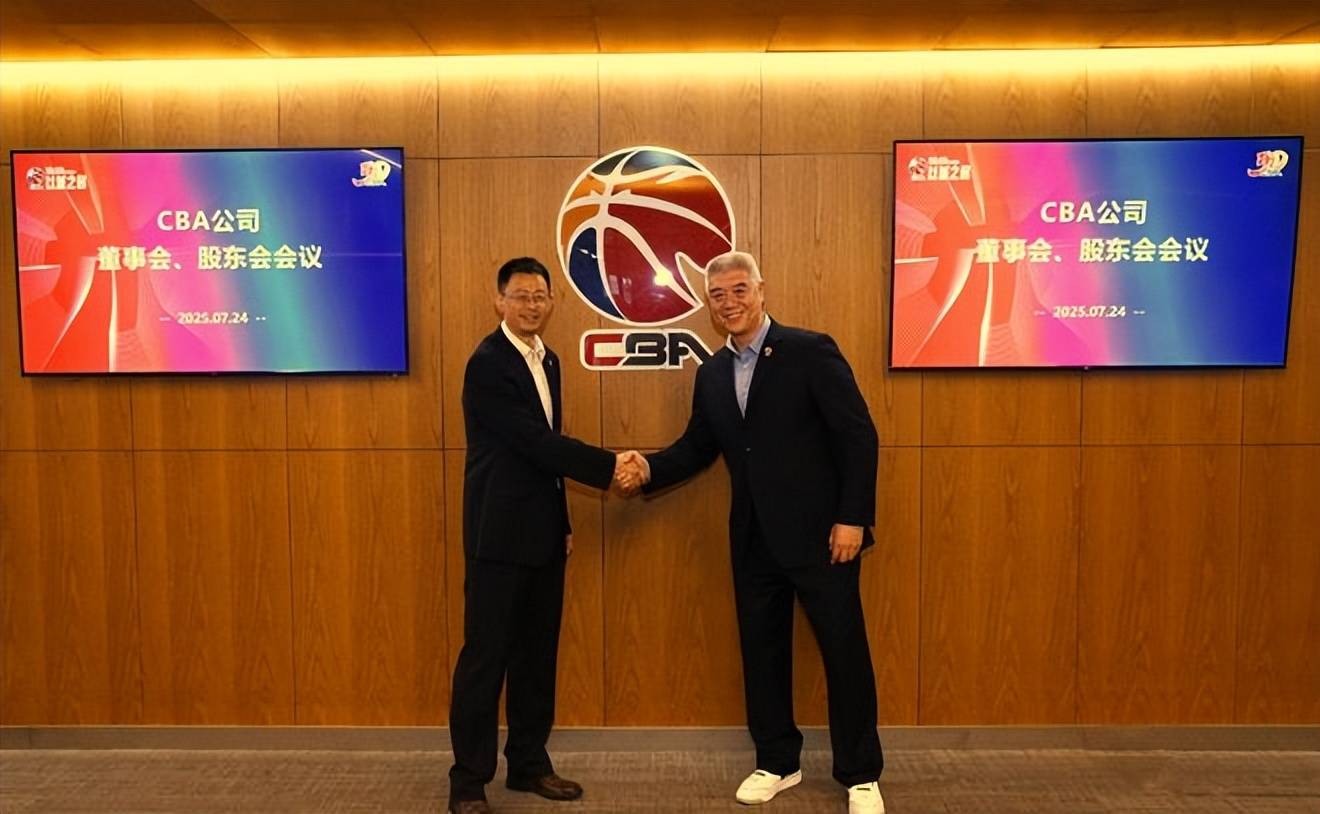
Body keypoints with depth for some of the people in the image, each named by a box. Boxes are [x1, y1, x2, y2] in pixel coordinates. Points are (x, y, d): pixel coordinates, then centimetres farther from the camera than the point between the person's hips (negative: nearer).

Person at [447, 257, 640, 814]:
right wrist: (609, 466, -16)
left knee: (537, 653, 14)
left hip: (543, 533, 8)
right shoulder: (488, 364, -14)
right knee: (486, 655, 0)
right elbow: (535, 441, -19)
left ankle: (529, 763, 27)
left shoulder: (548, 360, 13)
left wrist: (563, 521, 15)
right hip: (500, 534, -8)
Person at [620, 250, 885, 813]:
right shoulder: (712, 373, 9)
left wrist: (852, 518, -16)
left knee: (845, 652, 5)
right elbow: (697, 448, 12)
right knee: (761, 653, 14)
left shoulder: (810, 351, -9)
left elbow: (858, 437, -12)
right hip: (754, 541, 6)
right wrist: (649, 467, -8)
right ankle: (777, 763, 32)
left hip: (819, 534, -5)